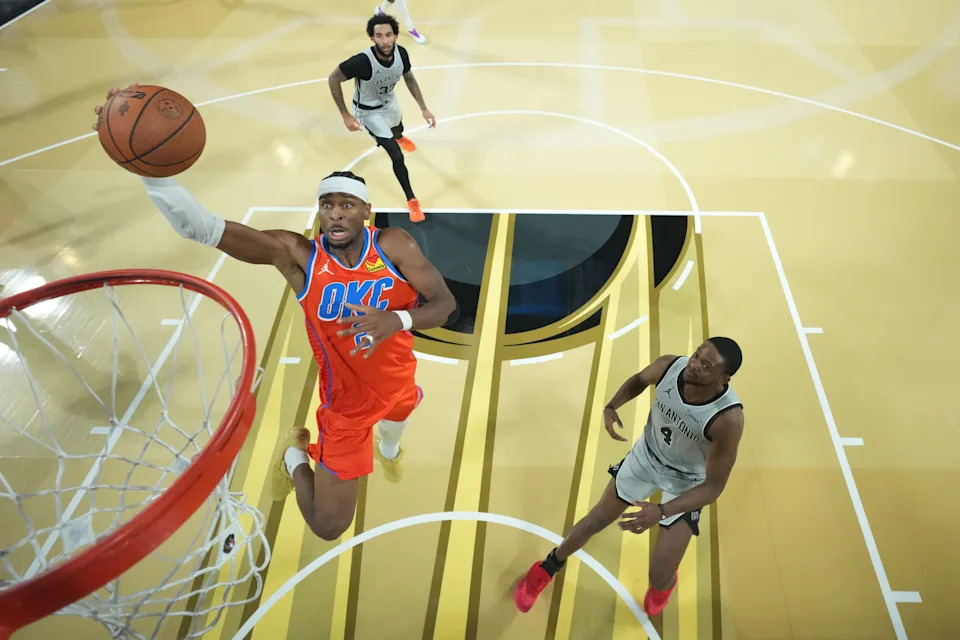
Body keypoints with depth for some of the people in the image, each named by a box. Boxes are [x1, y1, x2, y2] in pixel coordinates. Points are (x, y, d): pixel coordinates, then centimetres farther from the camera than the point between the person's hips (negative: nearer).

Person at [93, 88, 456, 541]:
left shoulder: (393, 245, -19)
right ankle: (296, 454, 35)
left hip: (396, 380, 3)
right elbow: (198, 226, -31)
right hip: (347, 400, -3)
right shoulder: (296, 254, -23)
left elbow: (444, 303, -19)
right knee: (327, 527, 4)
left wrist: (398, 320, -40)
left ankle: (387, 446, 78)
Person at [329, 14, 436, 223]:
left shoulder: (401, 53, -24)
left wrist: (424, 109, -8)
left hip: (389, 102, 6)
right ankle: (411, 200, 8)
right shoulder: (362, 61, -39)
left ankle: (398, 138, 78)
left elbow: (409, 78, -3)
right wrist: (345, 115, -23)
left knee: (397, 130, 38)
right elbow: (333, 79, -25)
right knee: (397, 157, -13)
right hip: (369, 111, -5)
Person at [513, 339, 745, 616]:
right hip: (646, 455, 3)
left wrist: (661, 512, -39)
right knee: (597, 520, 14)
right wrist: (611, 406, -16)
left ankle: (666, 583, 41)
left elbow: (714, 486, -27)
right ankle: (547, 568, 42)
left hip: (686, 482, -3)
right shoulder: (669, 366, -26)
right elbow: (639, 380, 0)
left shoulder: (728, 418, -37)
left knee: (659, 579, -1)